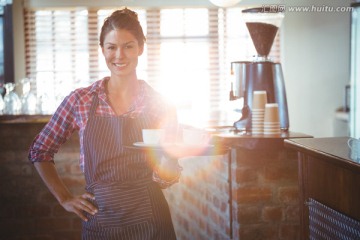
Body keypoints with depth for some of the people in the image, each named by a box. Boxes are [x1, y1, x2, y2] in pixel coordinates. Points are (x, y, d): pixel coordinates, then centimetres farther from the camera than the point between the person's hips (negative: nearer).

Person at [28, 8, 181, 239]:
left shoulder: (160, 106, -2)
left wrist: (170, 156, -20)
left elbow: (165, 178, 0)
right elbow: (39, 151, 9)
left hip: (150, 220, 0)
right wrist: (65, 199, 4)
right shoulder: (80, 100, -2)